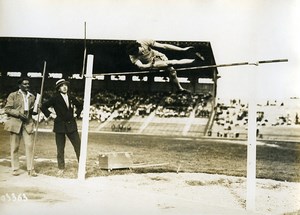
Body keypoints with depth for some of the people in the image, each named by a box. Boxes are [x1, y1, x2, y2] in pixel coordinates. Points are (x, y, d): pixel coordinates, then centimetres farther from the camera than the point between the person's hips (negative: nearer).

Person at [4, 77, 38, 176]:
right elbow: (7, 109, -3)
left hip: (27, 123, 3)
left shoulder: (32, 97, 14)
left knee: (29, 146, -4)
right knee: (15, 147, 3)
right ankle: (15, 169, 13)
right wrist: (19, 113, -15)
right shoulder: (13, 95, 2)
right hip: (15, 123, -3)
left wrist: (35, 110, -2)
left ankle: (30, 169, 2)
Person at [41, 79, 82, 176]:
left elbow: (80, 106, 25)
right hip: (60, 126, -3)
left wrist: (77, 113, 11)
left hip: (71, 125, 3)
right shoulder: (55, 98, -2)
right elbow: (43, 107, 0)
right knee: (60, 149, 4)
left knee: (78, 147, 0)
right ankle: (61, 168, 15)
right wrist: (50, 114, -6)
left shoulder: (71, 98, 9)